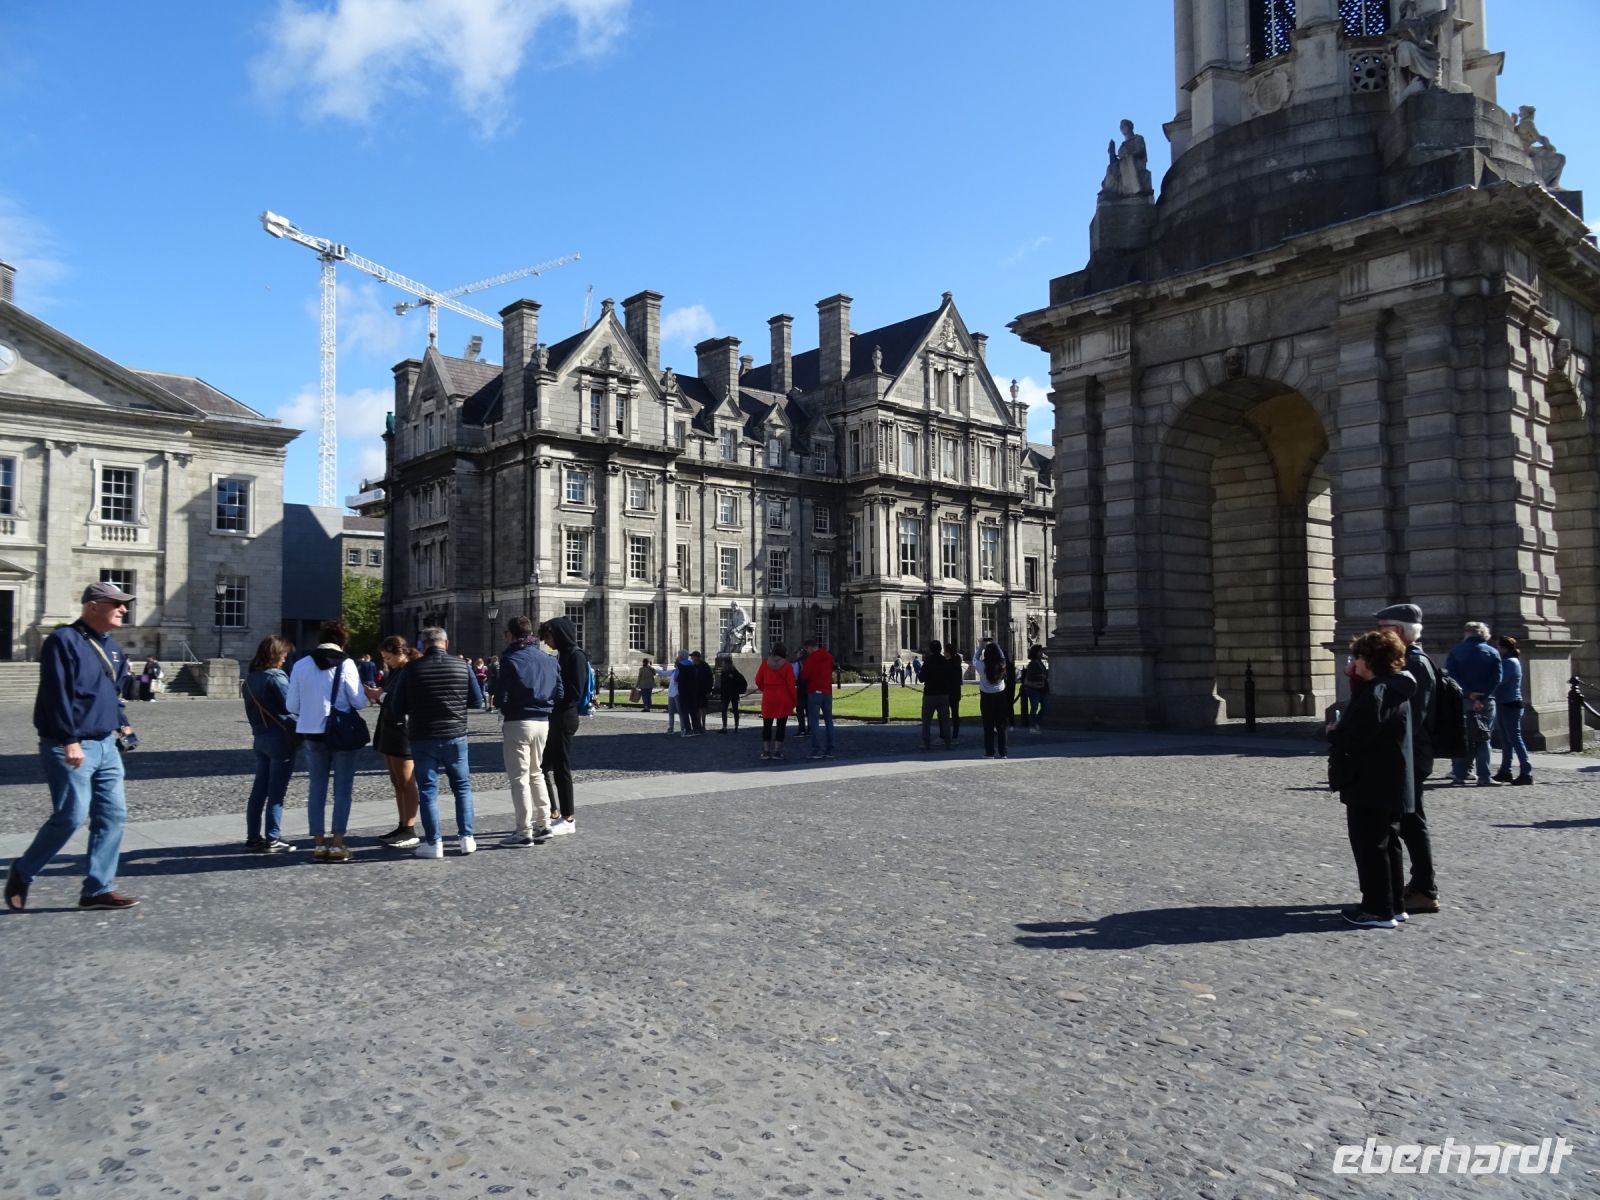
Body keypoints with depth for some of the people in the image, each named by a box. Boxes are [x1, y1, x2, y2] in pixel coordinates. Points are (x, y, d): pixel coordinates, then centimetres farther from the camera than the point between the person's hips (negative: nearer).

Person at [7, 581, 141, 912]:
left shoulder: (112, 648, 15)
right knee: (71, 816, -7)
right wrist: (70, 741, -22)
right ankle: (22, 874, 17)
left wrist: (122, 723, 15)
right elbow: (57, 696, -18)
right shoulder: (64, 641, -12)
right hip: (70, 748, -8)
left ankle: (98, 889, 10)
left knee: (113, 815, 4)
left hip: (106, 746, 8)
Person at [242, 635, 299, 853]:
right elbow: (291, 707, -14)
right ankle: (272, 840, 1)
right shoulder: (276, 677, -14)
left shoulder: (250, 678, 9)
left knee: (259, 790, 12)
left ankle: (253, 837, 16)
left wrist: (258, 729, 17)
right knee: (276, 792, -2)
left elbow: (250, 710, 13)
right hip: (280, 739, -7)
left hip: (259, 738, 7)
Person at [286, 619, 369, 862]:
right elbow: (359, 701, -11)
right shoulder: (346, 664, -10)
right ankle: (337, 844, 2)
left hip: (312, 733, 3)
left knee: (316, 788, 11)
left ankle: (319, 843, 11)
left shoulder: (301, 665, 1)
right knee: (342, 789, 4)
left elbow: (291, 705, 1)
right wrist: (367, 695, 10)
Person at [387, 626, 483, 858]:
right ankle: (466, 837, 11)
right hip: (455, 736, 1)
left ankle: (433, 843, 4)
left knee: (427, 789, 5)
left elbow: (397, 707, -1)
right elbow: (477, 702, 2)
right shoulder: (463, 667, -3)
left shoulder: (411, 669, -6)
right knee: (462, 786, 13)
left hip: (422, 739, -1)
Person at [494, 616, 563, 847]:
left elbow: (503, 697, -14)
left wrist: (498, 703, 7)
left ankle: (524, 832, 1)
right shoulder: (549, 659, 7)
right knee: (536, 773, 20)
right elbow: (559, 693, 7)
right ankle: (543, 824, 20)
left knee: (519, 777, 0)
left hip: (518, 722, -6)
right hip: (543, 722, 6)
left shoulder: (511, 659, -11)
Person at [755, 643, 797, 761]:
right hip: (783, 698, -2)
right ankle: (777, 751, 2)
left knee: (767, 725, 10)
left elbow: (758, 680, 3)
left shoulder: (765, 663, 1)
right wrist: (794, 701, 1)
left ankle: (766, 751, 7)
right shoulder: (786, 665, -5)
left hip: (768, 698, 2)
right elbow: (791, 684, -7)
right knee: (781, 725, 5)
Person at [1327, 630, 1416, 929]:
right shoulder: (1395, 690, 11)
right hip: (1391, 785, 10)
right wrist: (1356, 681, 13)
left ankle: (1378, 910, 3)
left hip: (1370, 786, -10)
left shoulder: (1373, 693, -20)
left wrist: (1334, 731, -3)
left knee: (1370, 847, -2)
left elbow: (1352, 739, -24)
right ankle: (1394, 905, 24)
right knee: (1387, 844, 17)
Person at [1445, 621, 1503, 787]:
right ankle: (1484, 777, 1)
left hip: (1462, 700, 0)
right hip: (1486, 702, 0)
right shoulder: (1493, 652, 3)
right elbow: (1497, 678, -7)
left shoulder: (1455, 651, 2)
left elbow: (1451, 675, -8)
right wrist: (1482, 697, -11)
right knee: (1483, 739, 5)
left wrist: (1468, 693, -10)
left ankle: (1459, 775, 4)